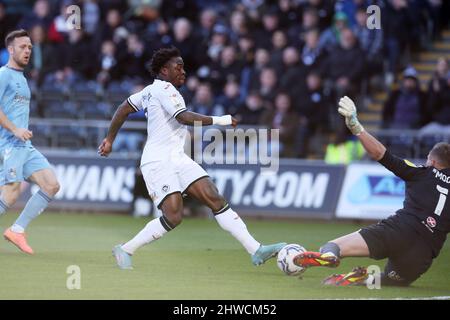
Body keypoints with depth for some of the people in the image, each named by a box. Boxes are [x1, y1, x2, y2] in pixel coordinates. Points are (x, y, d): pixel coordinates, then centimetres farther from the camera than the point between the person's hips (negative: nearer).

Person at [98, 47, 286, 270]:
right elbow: (183, 117, -21)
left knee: (216, 199, -5)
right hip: (159, 162, -10)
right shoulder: (163, 88, -8)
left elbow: (124, 109, 25)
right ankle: (125, 250, 0)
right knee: (173, 216, -20)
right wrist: (218, 121, -18)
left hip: (178, 159, 10)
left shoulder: (151, 90, 19)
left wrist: (109, 140, 32)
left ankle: (256, 251, -15)